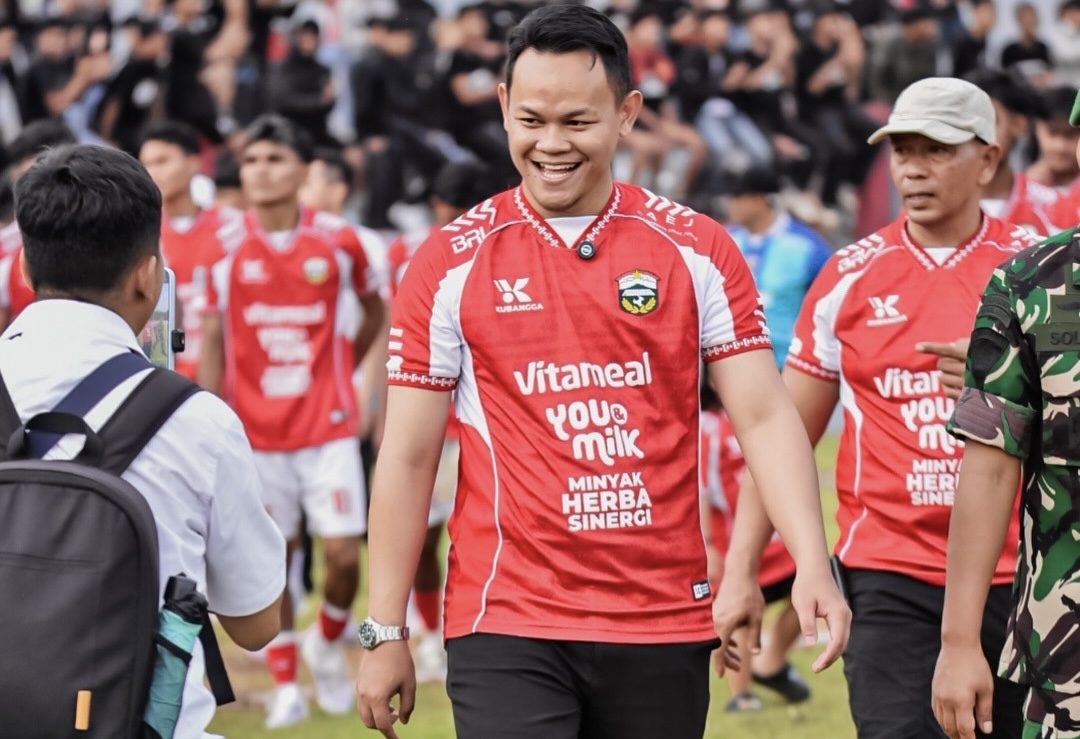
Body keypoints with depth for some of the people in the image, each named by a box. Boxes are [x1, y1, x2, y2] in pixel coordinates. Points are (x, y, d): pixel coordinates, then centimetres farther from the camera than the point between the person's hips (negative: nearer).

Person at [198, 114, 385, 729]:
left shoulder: (339, 241, -2)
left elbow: (375, 310, 16)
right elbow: (212, 341, 1)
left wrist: (344, 371, 10)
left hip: (328, 424, 0)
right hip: (255, 431, 0)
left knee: (344, 551, -6)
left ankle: (328, 644, 23)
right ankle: (285, 685, 16)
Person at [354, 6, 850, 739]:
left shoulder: (697, 250, 3)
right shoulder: (452, 262, 1)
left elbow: (764, 416, 0)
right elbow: (408, 456, 3)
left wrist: (812, 564, -15)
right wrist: (386, 633, 0)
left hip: (665, 624, 2)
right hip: (507, 626, -2)